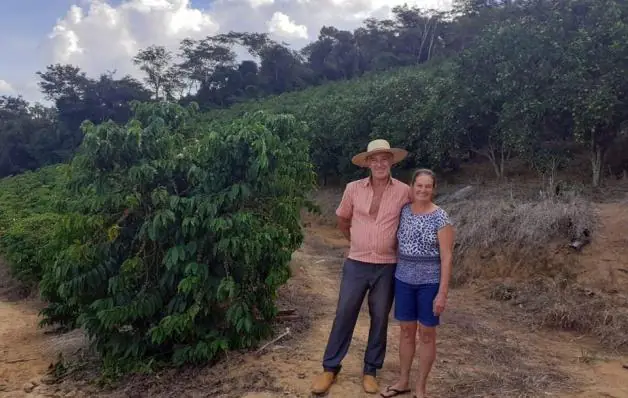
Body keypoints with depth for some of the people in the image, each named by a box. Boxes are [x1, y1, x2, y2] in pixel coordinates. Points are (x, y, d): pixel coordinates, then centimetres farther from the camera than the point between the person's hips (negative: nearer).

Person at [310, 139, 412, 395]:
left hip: (387, 267, 0)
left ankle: (370, 371, 26)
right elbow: (342, 220, 12)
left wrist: (397, 244, 8)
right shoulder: (353, 189, -3)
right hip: (356, 264, 0)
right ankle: (330, 368, 19)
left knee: (380, 320, 10)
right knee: (344, 316, 5)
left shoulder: (404, 191, -6)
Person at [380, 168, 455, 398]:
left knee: (426, 334, 8)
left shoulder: (440, 218, -11)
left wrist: (442, 293, -15)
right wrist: (395, 274, 7)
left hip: (429, 282, -4)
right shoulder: (403, 211, 2)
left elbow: (446, 257, -12)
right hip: (404, 279, 4)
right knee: (406, 330, 14)